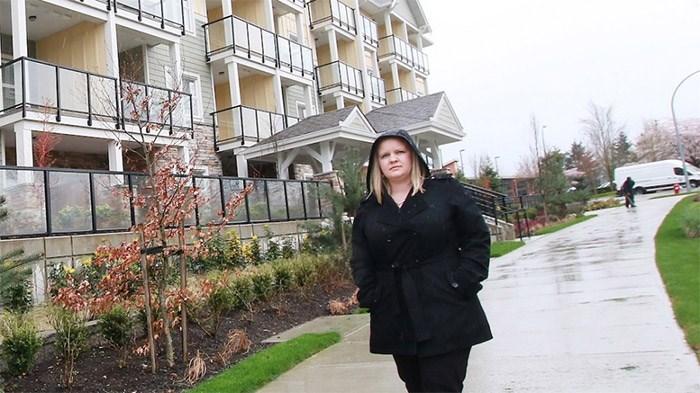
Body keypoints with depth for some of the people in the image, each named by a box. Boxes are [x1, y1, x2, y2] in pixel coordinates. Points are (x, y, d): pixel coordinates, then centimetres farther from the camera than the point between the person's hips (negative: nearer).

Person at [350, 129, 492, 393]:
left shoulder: (446, 191, 1)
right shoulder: (368, 210, 10)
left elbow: (478, 237, 0)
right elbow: (360, 260, 11)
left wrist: (465, 281, -10)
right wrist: (369, 295, -2)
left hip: (447, 314, -3)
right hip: (395, 320, 4)